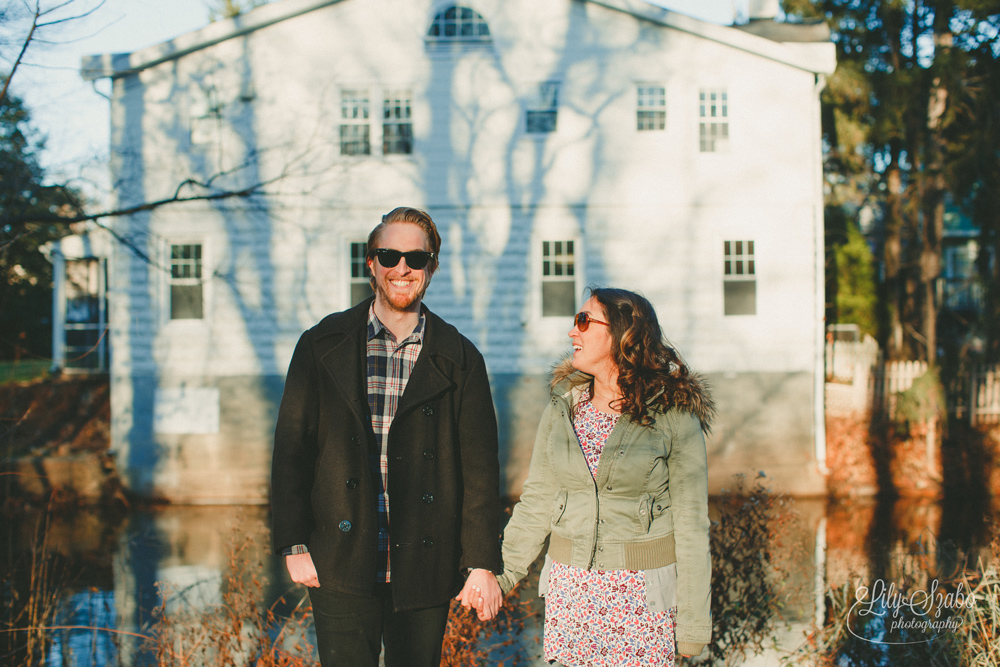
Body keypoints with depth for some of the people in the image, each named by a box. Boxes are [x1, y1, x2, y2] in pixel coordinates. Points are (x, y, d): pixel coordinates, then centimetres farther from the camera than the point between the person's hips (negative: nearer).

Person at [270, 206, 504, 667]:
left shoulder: (459, 360, 5)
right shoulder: (322, 346, 5)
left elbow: (480, 467, 3)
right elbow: (291, 449, 5)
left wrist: (483, 563, -2)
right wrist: (294, 545, -2)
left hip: (423, 570, 1)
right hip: (341, 566, 0)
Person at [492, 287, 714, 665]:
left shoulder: (675, 417, -9)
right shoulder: (562, 409, 4)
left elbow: (690, 521, -7)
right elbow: (537, 501, 8)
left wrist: (693, 623, -8)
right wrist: (502, 573, -1)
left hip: (641, 588, -4)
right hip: (570, 586, 4)